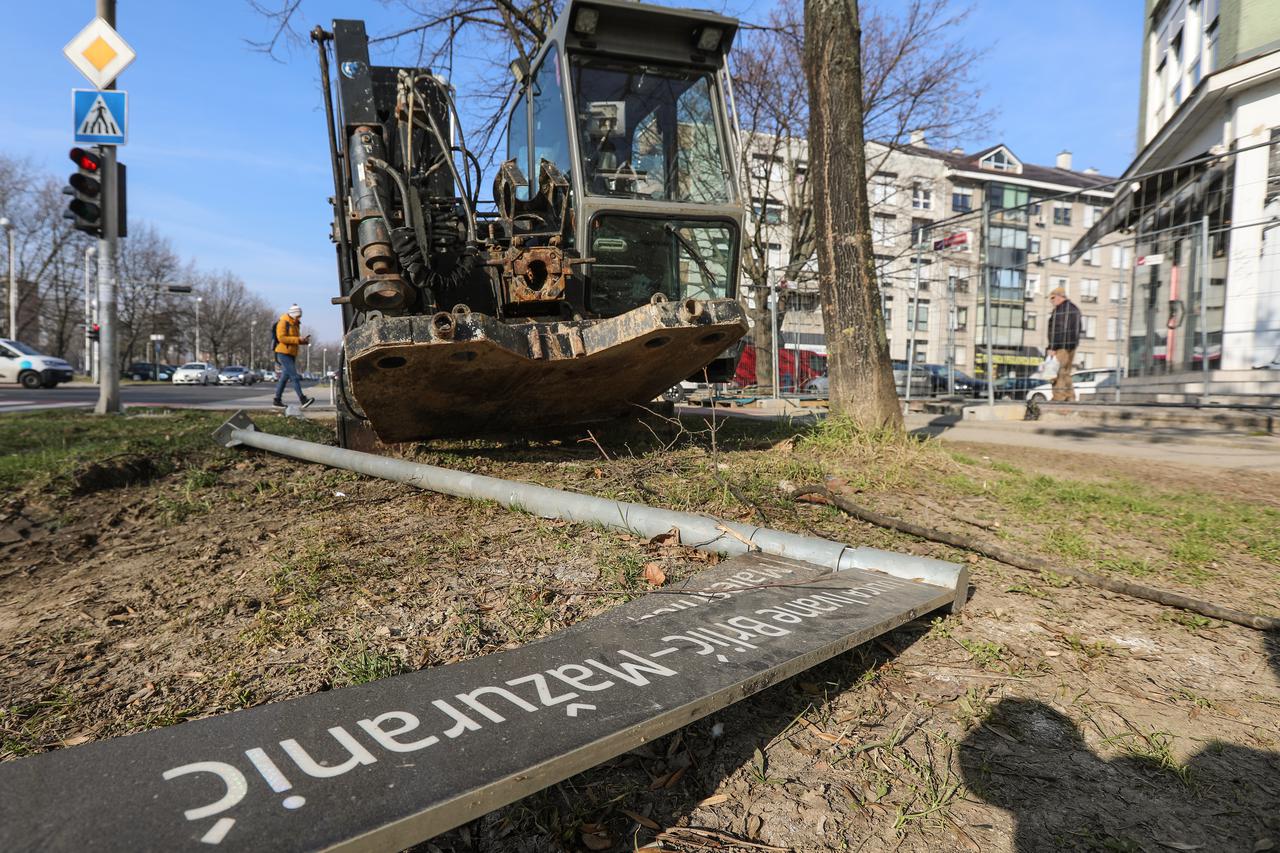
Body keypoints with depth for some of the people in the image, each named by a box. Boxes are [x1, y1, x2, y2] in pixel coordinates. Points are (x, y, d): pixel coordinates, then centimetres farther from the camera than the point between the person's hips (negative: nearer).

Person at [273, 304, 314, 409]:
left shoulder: (296, 324, 18)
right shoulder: (283, 322, -9)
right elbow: (281, 338, -19)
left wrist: (303, 340, 5)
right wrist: (297, 339, -23)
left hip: (291, 354, 9)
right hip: (283, 353, -9)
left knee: (285, 377, 11)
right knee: (294, 376, -16)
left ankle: (277, 400, 17)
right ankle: (303, 400, -22)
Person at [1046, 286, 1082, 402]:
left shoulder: (1059, 309, -12)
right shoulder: (1075, 308, 17)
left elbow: (1056, 330, -18)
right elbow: (1077, 329, 20)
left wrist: (1052, 348, -18)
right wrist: (1073, 347, 22)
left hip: (1061, 346, -9)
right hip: (1072, 346, 9)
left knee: (1058, 374, -8)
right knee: (1066, 374, 14)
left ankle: (1059, 399, -10)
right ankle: (1070, 399, 12)